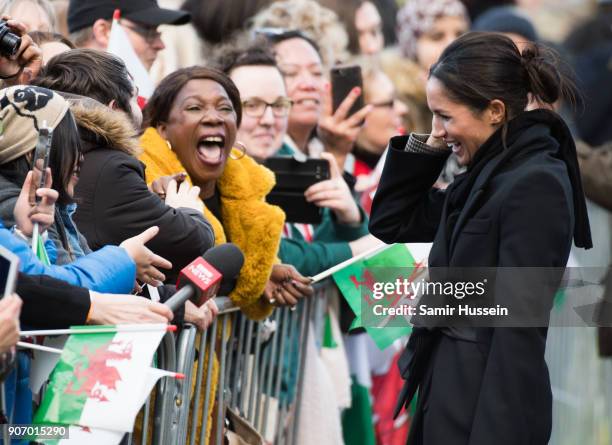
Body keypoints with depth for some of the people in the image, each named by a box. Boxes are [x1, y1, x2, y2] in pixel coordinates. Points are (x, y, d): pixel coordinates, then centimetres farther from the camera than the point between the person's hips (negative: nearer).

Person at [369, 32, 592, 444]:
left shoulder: (534, 186, -17)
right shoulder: (491, 176, 11)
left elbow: (520, 331, -21)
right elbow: (390, 222, 20)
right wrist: (427, 147, 6)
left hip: (486, 409, -9)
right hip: (452, 391, 9)